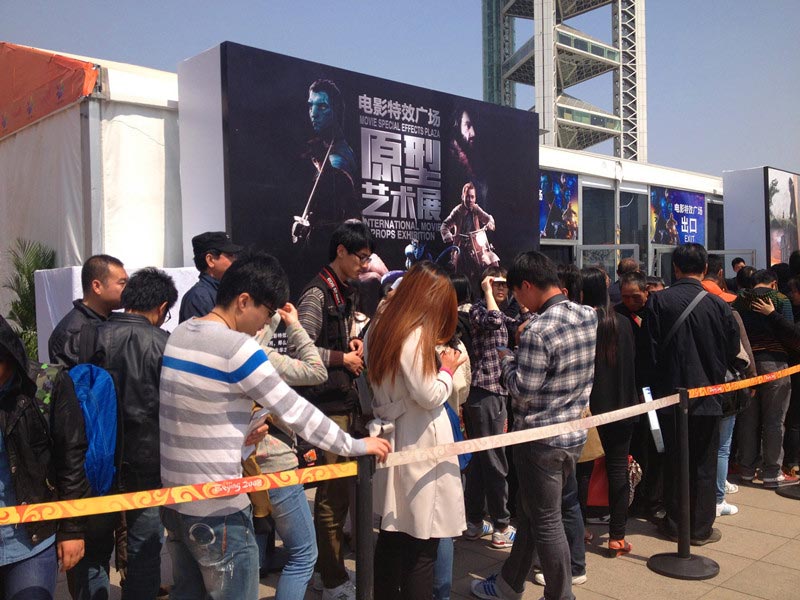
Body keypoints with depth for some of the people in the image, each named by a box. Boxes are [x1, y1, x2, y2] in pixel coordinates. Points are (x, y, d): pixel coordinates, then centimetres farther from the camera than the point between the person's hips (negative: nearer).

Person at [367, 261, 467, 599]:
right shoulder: (415, 335, -17)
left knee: (392, 535, 18)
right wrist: (447, 370, -1)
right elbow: (430, 397, -17)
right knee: (422, 544, 3)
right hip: (418, 446, -9)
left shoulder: (380, 328, 8)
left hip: (393, 440, 9)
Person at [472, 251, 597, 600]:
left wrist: (508, 359, -4)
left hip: (542, 439, -9)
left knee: (546, 522, 7)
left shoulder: (538, 330, -24)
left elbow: (524, 391, -21)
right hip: (574, 433, 9)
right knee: (529, 512, 21)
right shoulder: (588, 316, 2)